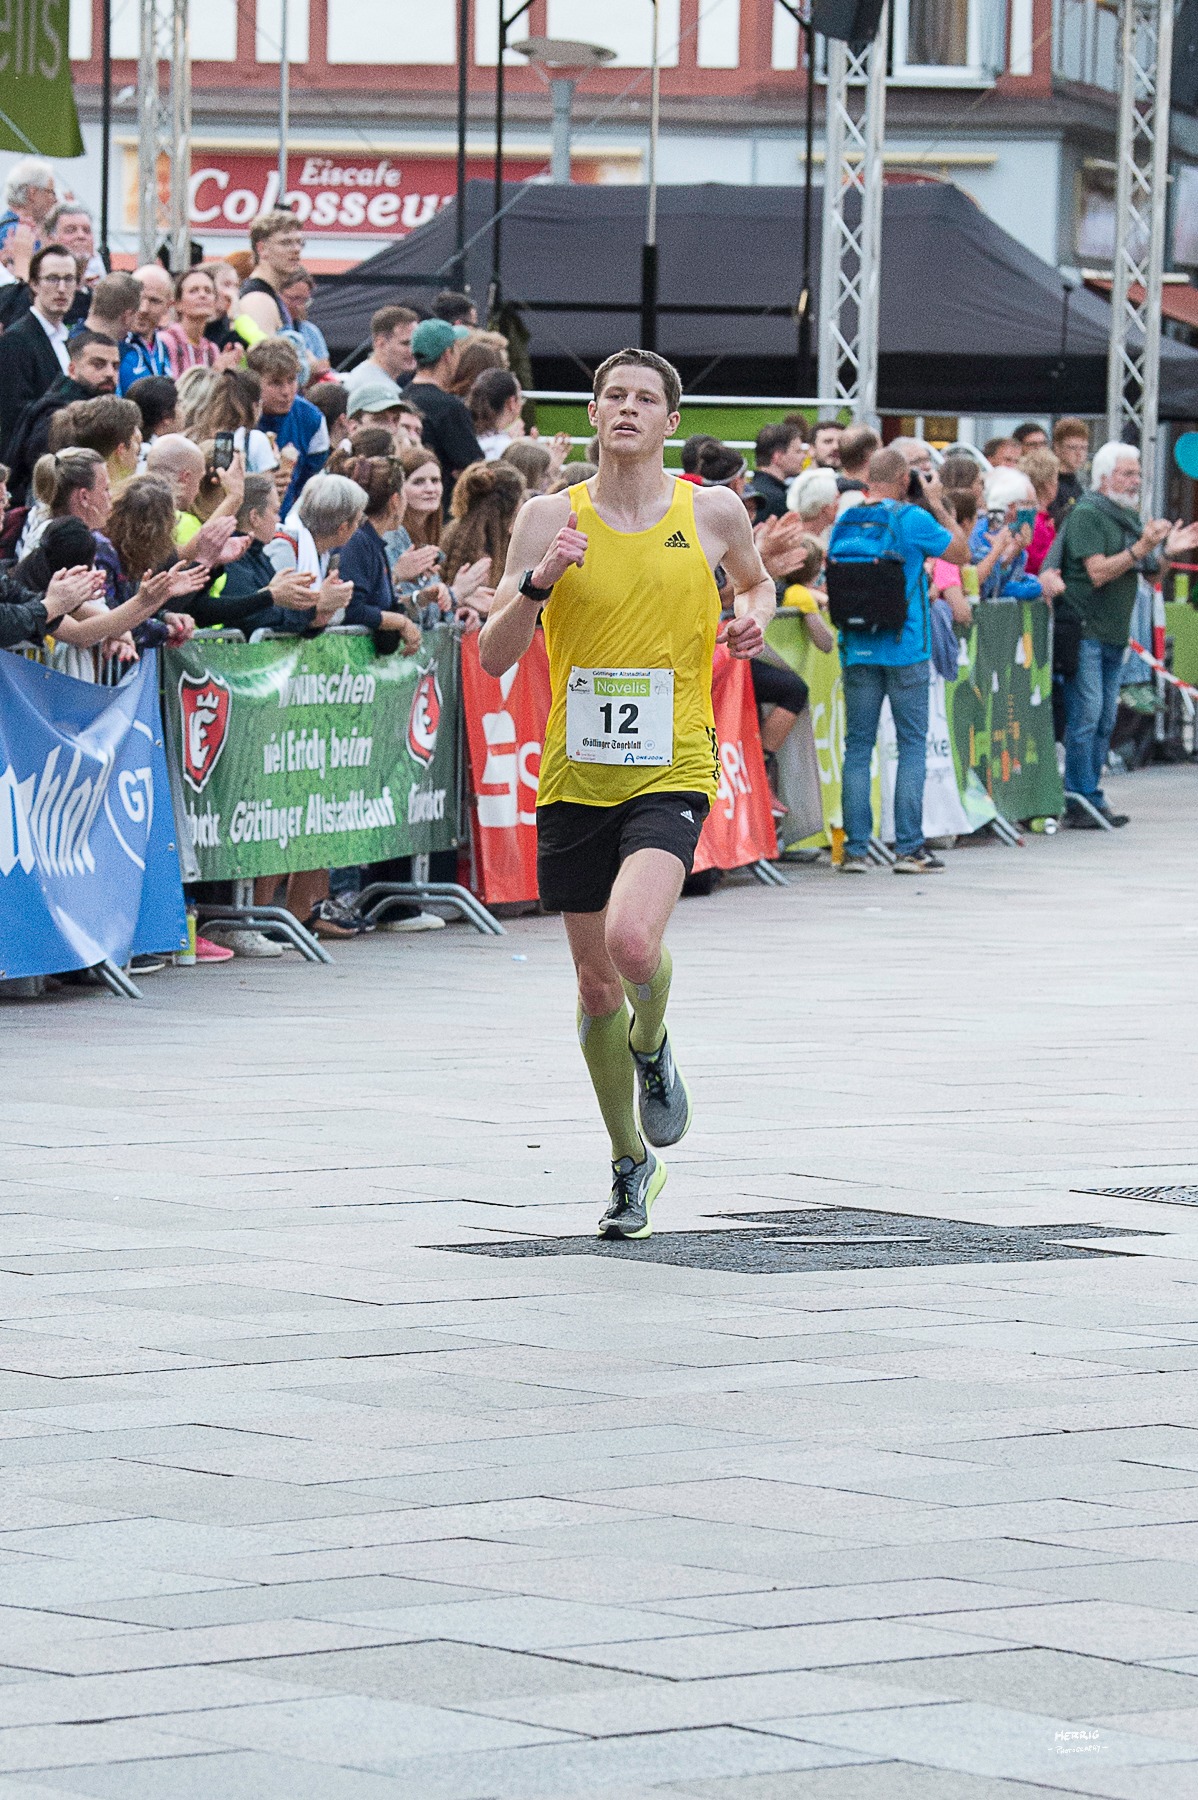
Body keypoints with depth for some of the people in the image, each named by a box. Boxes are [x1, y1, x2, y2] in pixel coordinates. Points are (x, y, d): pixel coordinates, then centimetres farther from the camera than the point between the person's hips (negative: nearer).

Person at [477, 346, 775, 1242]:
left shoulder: (712, 513, 1)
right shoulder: (552, 517, 0)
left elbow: (756, 580, 24)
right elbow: (494, 655, -2)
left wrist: (755, 616, 1)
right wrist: (538, 581, -19)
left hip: (671, 771, -2)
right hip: (574, 775, 2)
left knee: (633, 940, -26)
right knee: (596, 982, 10)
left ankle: (653, 1044, 10)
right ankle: (632, 1162, 30)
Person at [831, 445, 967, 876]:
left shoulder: (845, 523, 5)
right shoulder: (913, 520, -8)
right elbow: (961, 553, 3)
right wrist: (938, 505, 10)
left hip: (857, 650, 4)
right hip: (905, 648, -4)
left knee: (857, 746, 7)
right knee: (912, 746, 3)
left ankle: (855, 848, 2)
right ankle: (908, 847, -1)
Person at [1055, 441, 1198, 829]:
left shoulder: (1128, 516, 16)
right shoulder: (1086, 515, -11)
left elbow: (1144, 571, 21)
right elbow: (1098, 572, -19)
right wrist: (1142, 547, -23)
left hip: (1114, 633, 9)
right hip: (1084, 631, -9)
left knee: (1105, 720, 9)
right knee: (1085, 715, -10)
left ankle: (1091, 801, 13)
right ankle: (1081, 802, -9)